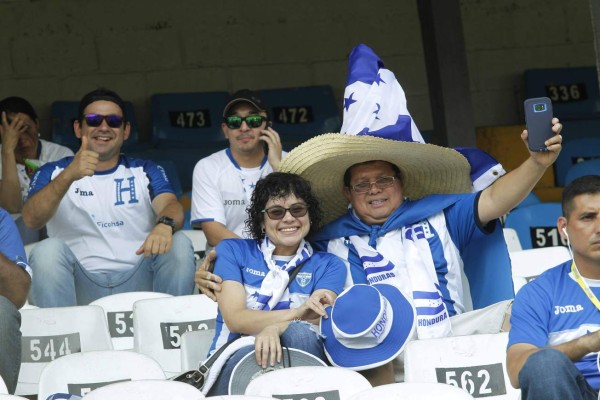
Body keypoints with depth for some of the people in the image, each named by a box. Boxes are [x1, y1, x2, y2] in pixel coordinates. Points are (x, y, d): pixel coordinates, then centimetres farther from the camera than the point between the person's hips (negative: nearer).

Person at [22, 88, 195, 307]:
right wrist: (68, 176, -27)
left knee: (179, 244, -23)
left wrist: (165, 224, -33)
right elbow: (31, 220, -9)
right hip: (81, 287, -1)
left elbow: (171, 206, -7)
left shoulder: (146, 172, 14)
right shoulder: (53, 173, 10)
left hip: (138, 281, 1)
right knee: (48, 250, -28)